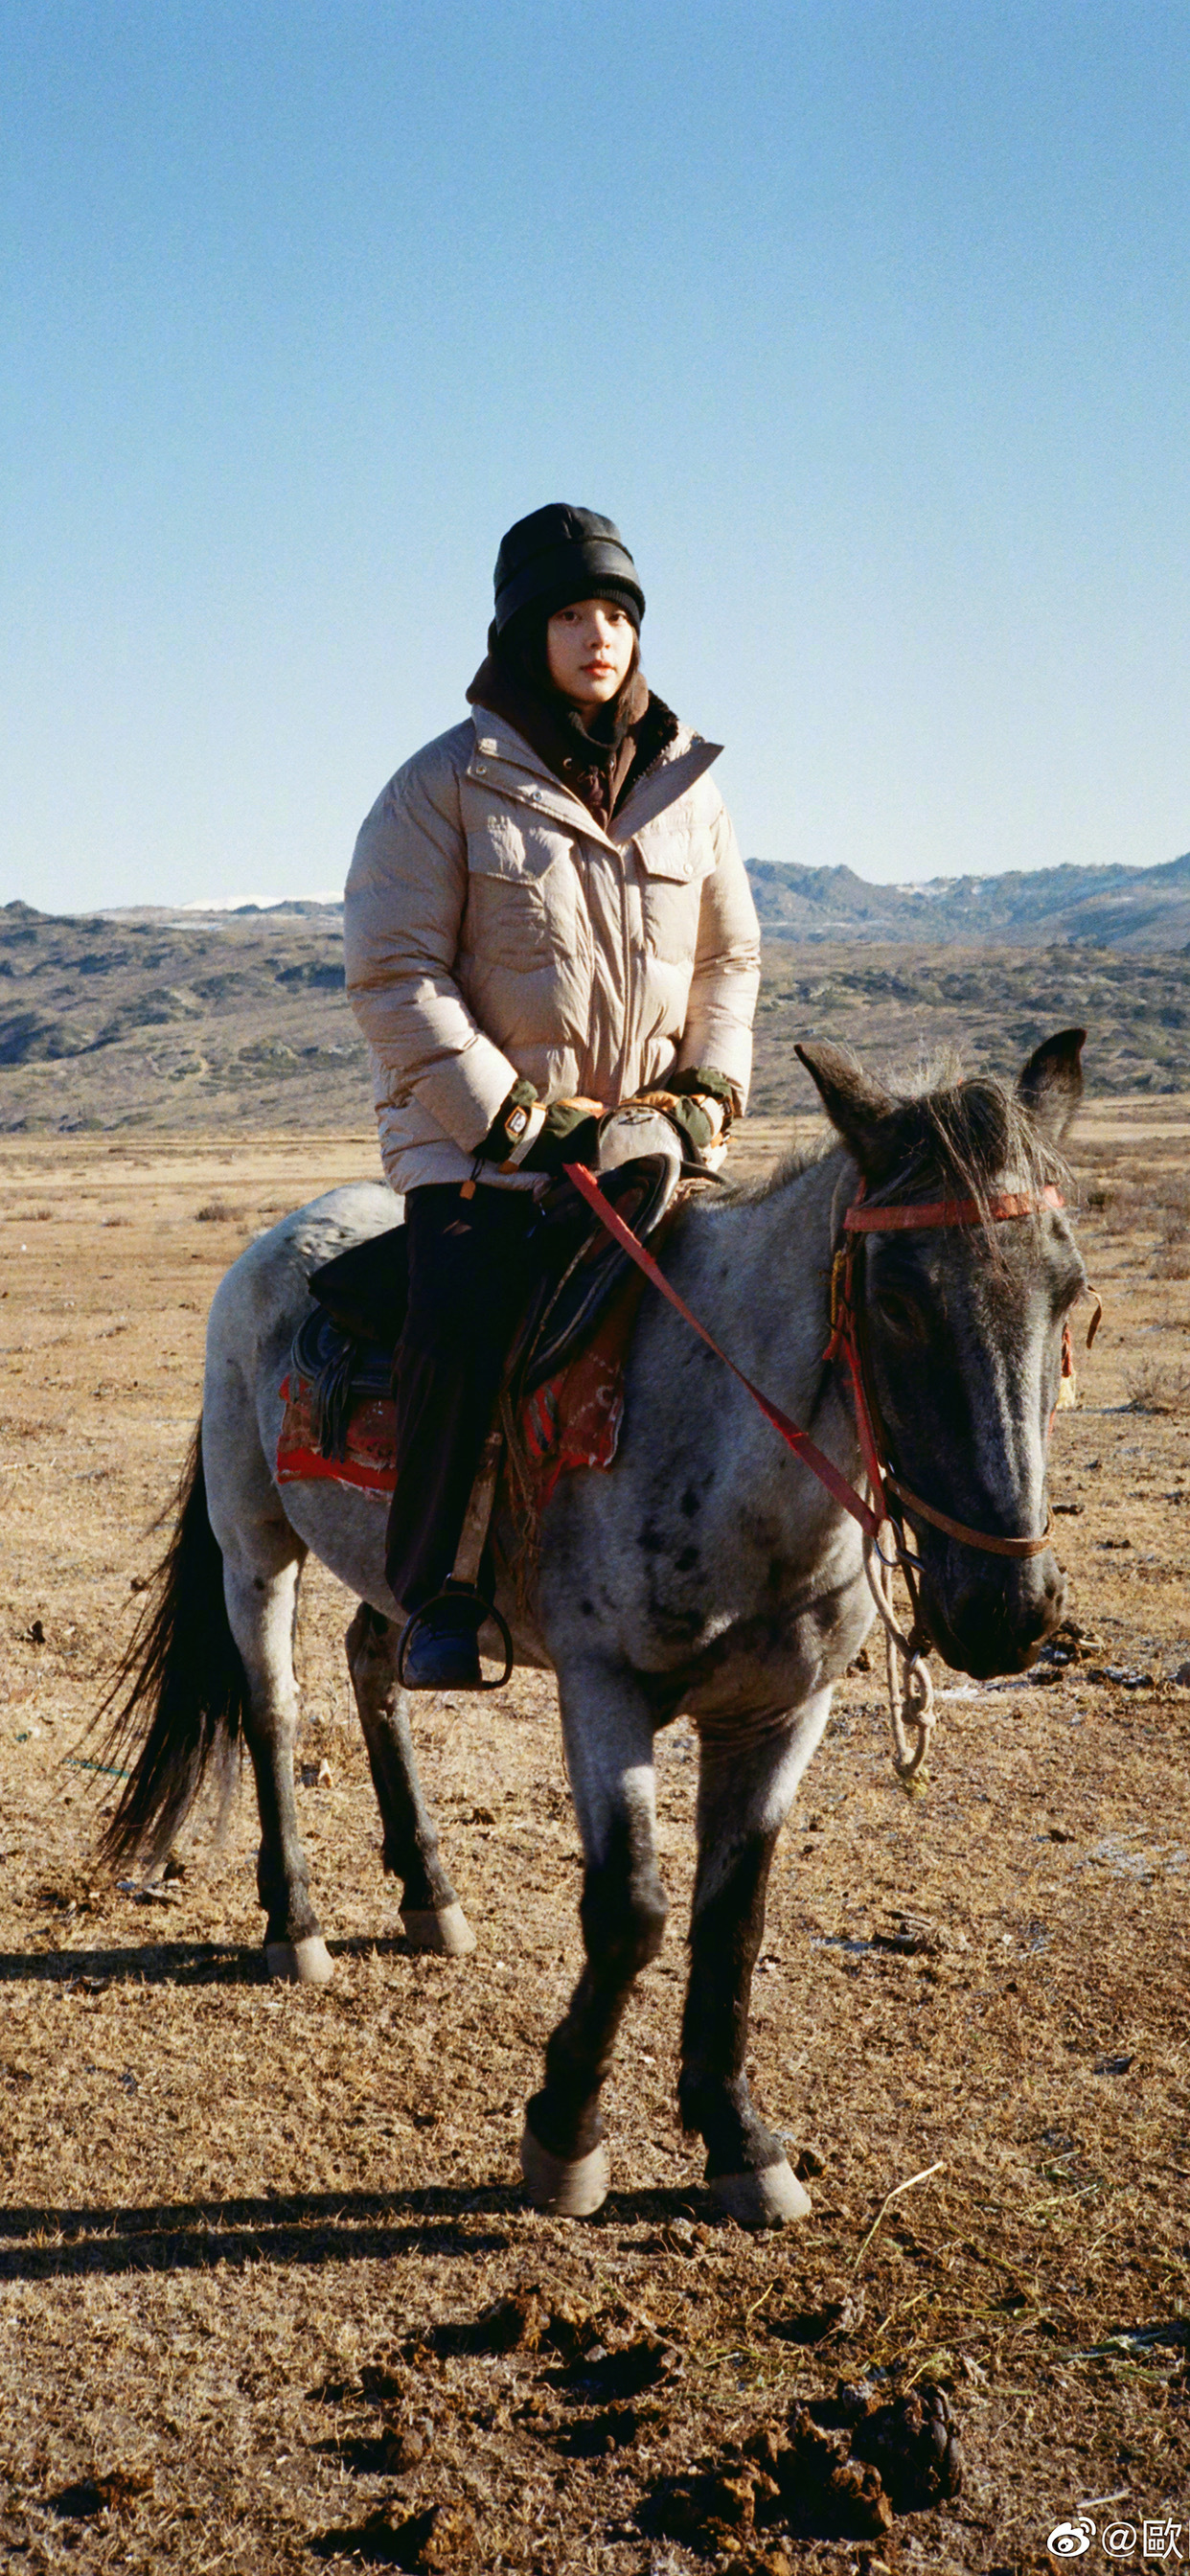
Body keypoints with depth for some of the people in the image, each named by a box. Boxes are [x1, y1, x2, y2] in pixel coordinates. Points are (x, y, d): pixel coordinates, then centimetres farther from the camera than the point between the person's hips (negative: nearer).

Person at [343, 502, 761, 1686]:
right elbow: (393, 976, -9)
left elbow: (729, 958, 18)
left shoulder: (686, 786, 10)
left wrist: (707, 1089, 0)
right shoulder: (446, 783, -4)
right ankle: (433, 1590, -4)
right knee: (461, 1331, -24)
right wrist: (514, 1118, -15)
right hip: (474, 1134, -4)